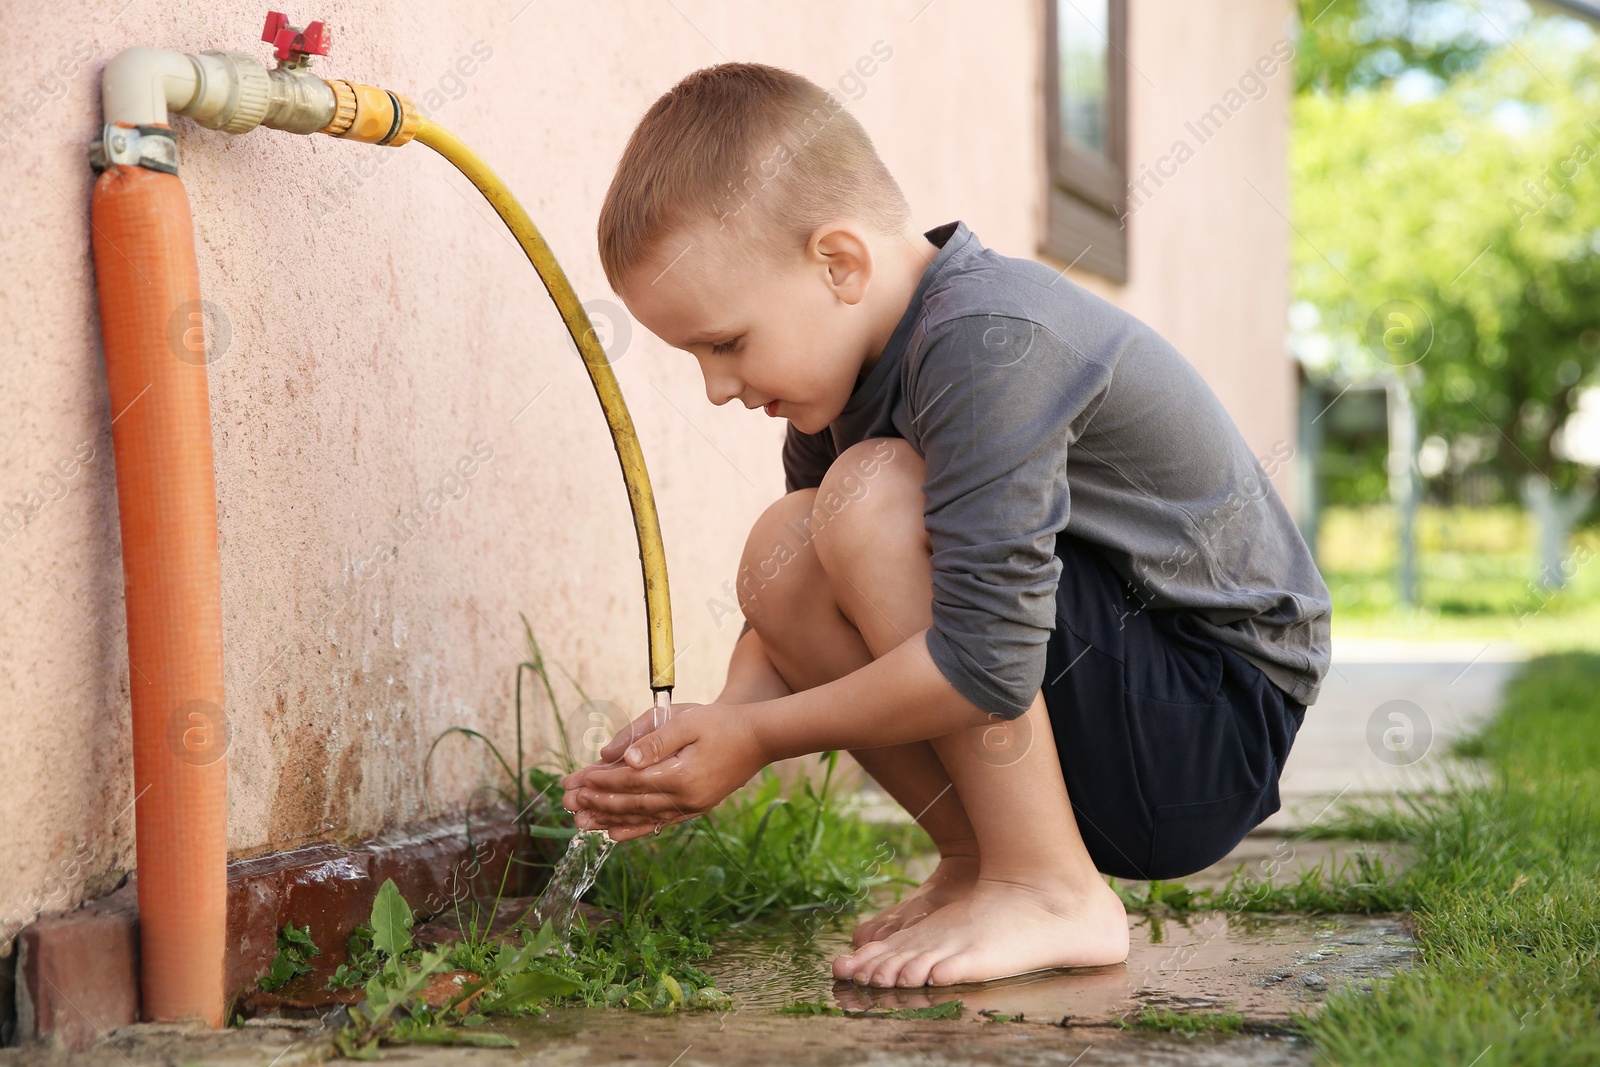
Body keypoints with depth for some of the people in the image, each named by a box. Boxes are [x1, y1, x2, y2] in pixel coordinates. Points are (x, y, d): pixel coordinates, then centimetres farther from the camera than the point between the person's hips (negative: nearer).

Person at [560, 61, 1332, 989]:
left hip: (1222, 725, -8)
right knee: (782, 559, -7)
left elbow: (983, 663, -30)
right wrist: (719, 727, -12)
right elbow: (780, 632, 8)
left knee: (870, 496, -24)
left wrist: (756, 736, -19)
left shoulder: (988, 343, -25)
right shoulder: (841, 357, 4)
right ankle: (979, 858, 2)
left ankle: (1051, 892, -16)